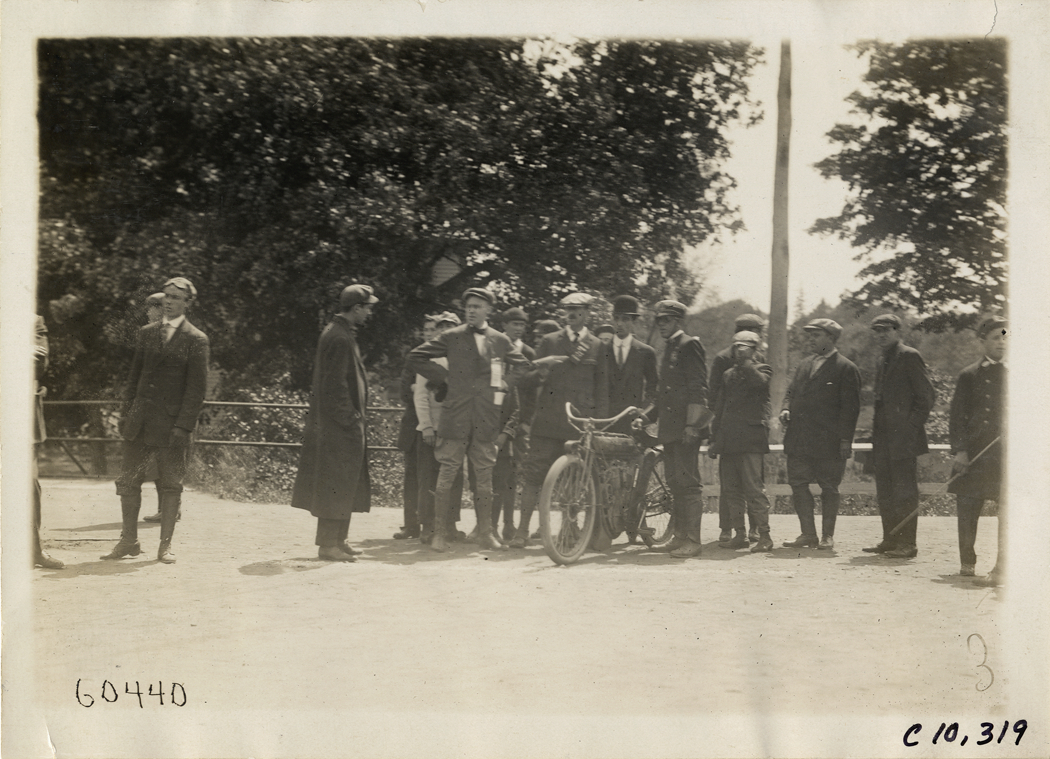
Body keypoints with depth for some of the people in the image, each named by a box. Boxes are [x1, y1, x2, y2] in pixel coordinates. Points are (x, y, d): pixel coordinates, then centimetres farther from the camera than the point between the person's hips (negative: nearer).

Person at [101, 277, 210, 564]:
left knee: (170, 485, 2)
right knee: (128, 481, 4)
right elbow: (134, 376, 15)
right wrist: (127, 413, 7)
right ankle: (128, 541, 15)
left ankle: (165, 545, 11)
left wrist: (184, 425, -13)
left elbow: (197, 388, -6)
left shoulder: (196, 340, -2)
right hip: (141, 420, 4)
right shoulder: (147, 333, 12)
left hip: (172, 422, -4)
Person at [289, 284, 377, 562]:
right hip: (339, 426, -10)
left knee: (345, 485, 14)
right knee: (336, 485, -5)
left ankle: (336, 540, 21)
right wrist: (351, 419, -18)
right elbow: (335, 385, -20)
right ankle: (328, 544, 1)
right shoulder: (339, 338, -17)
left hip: (341, 424, 10)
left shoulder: (338, 332, 15)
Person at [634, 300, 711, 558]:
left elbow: (698, 389, -13)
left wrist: (692, 425, -19)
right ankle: (679, 537, 17)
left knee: (688, 483, -8)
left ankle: (692, 541, -7)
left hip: (685, 428, -9)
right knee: (675, 485, 11)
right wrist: (645, 417, 14)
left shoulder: (688, 345, -6)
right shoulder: (668, 349, 22)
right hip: (669, 428, 9)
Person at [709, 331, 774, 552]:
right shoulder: (729, 375, 22)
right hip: (728, 440, 6)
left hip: (751, 440, -6)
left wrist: (746, 361, -15)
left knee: (754, 489, -10)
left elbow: (758, 381, -21)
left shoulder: (761, 370, 5)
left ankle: (764, 536, -6)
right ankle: (740, 535, 12)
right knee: (730, 490, 5)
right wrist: (715, 440, 17)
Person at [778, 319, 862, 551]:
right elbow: (791, 391, 24)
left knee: (829, 488, 2)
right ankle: (808, 534, 12)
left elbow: (850, 407, -7)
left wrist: (845, 439, -12)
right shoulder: (805, 364, 17)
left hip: (829, 442, -6)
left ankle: (827, 536, 11)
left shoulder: (846, 368, -3)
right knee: (798, 484, 4)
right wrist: (786, 409, 2)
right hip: (799, 440, 6)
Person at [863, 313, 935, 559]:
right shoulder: (883, 359, 18)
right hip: (884, 438, 9)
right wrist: (877, 432, 13)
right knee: (884, 492, 11)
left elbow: (926, 396, -11)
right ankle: (890, 540, 18)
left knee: (905, 492, -5)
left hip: (904, 438, -9)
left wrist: (913, 426, -15)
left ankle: (907, 544, -1)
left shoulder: (909, 357, -8)